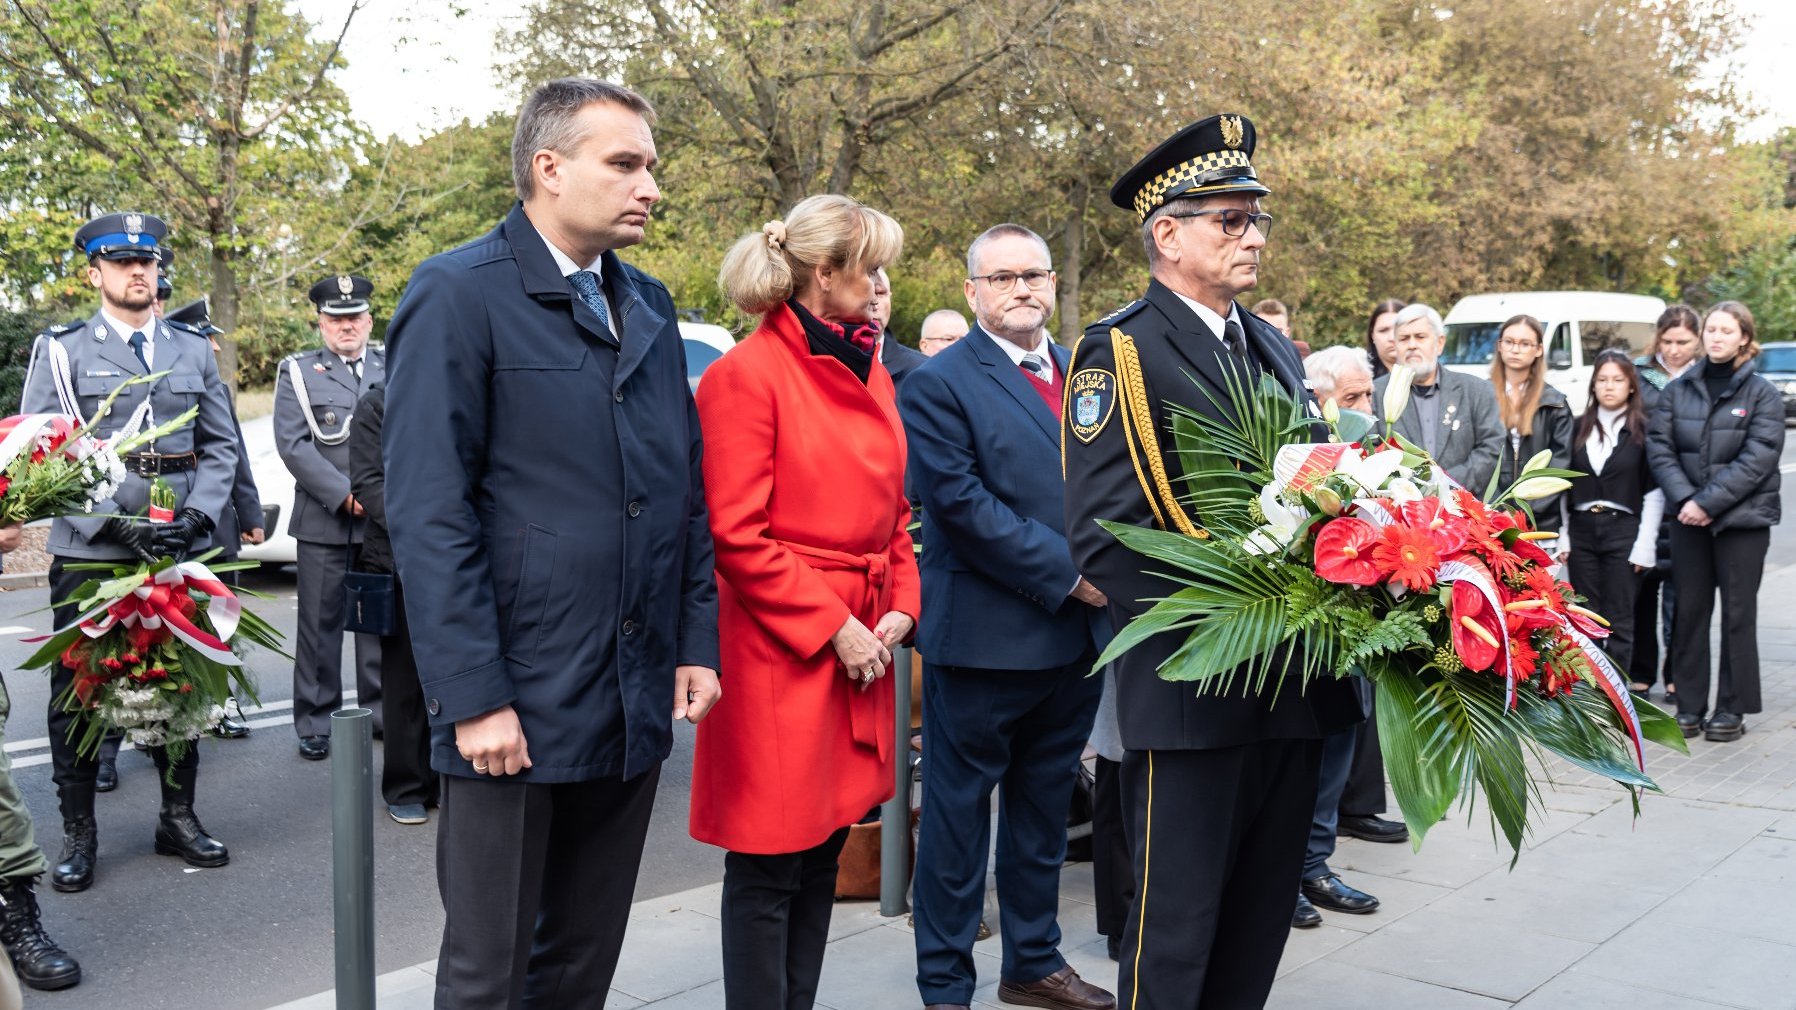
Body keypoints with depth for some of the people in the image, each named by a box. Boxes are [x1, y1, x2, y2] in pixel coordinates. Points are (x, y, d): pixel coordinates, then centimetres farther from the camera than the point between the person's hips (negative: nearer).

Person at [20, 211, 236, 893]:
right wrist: (118, 525, -15)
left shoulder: (193, 351, 12)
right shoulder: (59, 351, 3)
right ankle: (79, 834, 17)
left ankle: (179, 817, 24)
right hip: (88, 554, -2)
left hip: (181, 551, 3)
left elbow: (220, 447, 12)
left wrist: (194, 517, -6)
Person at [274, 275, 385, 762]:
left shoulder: (392, 367, 13)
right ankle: (315, 721, 10)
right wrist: (344, 494, -12)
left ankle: (380, 708, 17)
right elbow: (292, 444, -4)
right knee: (319, 622, 1)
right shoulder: (297, 371, 6)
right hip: (323, 520, -2)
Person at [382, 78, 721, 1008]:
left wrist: (697, 643, 7)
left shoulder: (650, 307, 12)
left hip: (635, 707, 6)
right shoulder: (459, 295, -9)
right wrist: (474, 698, -18)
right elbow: (427, 513, -15)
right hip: (515, 707, -6)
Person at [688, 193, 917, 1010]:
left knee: (823, 856, 14)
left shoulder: (868, 372, 12)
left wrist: (900, 607, 3)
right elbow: (736, 534, -15)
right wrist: (831, 626, -15)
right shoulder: (747, 375, -12)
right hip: (779, 650, -8)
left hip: (862, 646, 8)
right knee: (769, 869, 2)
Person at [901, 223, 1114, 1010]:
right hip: (984, 638, -6)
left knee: (1045, 809, 18)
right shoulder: (939, 384, -8)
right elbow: (962, 504, -17)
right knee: (959, 812, 6)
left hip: (1078, 634, 6)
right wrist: (1068, 573, -17)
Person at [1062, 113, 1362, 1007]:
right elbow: (1101, 536, -16)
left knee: (1262, 918, 17)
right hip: (1192, 689, -7)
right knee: (1176, 929, 4)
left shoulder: (1275, 349, 14)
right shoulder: (1119, 352, -9)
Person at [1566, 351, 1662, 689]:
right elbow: (1566, 485, 10)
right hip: (1582, 529, 4)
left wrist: (1645, 545, -9)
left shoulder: (1644, 429, -1)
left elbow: (1654, 492, -3)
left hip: (1623, 529, -4)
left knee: (1620, 622, -1)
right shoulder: (1580, 428, 10)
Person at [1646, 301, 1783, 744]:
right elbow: (1659, 447, -1)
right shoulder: (1678, 391, 7)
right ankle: (1690, 706, 14)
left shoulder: (1763, 395, -2)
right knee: (1689, 611, 6)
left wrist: (1709, 502, -18)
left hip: (1743, 518, -3)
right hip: (1688, 520, 3)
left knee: (1737, 614, 3)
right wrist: (1684, 498, -15)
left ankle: (1732, 708, 11)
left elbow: (1757, 460, -11)